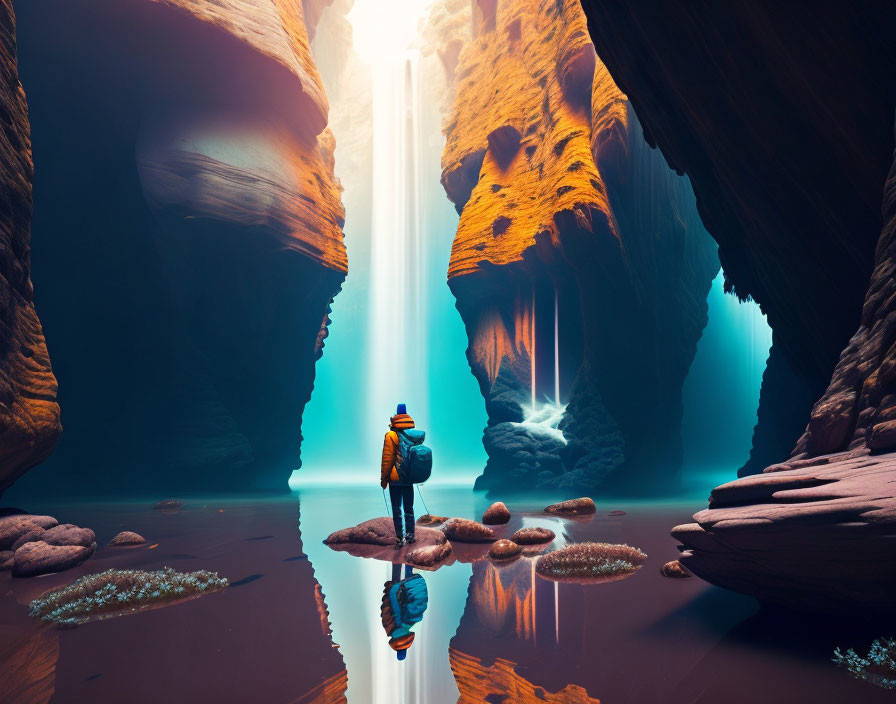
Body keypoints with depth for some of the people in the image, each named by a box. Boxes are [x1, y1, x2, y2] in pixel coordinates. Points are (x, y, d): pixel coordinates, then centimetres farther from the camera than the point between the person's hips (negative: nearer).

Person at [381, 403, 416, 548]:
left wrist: (383, 478, -3)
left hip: (395, 479, -5)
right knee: (409, 508, 15)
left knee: (396, 509, 2)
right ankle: (410, 535, 18)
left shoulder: (391, 436, -11)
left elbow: (387, 459, -11)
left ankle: (399, 538, 3)